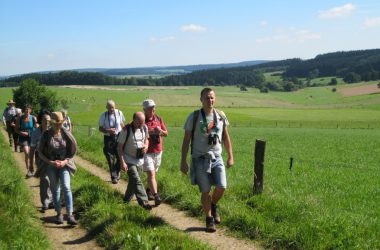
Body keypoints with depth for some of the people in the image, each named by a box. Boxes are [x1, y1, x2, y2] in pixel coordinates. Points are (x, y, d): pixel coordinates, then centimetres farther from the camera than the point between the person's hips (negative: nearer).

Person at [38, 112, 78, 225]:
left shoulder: (66, 134, -5)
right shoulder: (46, 135, -6)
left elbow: (72, 150, 4)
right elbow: (40, 152, -2)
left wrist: (65, 161, -10)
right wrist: (50, 162, -14)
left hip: (64, 164, 0)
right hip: (51, 165, 1)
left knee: (66, 187, -11)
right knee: (55, 189, 8)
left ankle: (70, 215, -14)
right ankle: (59, 214, 18)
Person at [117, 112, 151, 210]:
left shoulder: (144, 128, -3)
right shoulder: (126, 130, -19)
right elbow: (119, 147, -15)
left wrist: (146, 145, -7)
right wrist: (122, 162, -21)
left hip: (139, 159, 6)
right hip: (129, 160, -6)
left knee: (133, 180, 17)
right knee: (136, 180, -15)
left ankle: (127, 199, 35)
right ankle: (143, 201, -16)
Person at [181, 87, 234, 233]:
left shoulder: (221, 116, 4)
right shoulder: (194, 117, -6)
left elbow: (226, 138, 13)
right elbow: (186, 140, -3)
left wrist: (230, 156, 9)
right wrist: (183, 162, -6)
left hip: (216, 158, 3)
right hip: (200, 159, -3)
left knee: (221, 187, -9)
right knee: (206, 191, 0)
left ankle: (213, 206, 23)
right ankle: (209, 219, 19)